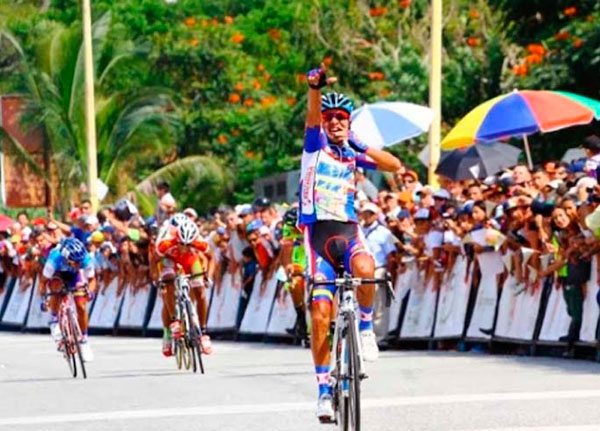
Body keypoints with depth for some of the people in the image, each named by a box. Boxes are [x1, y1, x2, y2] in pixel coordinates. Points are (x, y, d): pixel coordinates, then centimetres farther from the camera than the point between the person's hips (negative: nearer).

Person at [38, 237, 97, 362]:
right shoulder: (55, 258, -40)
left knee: (81, 306, -10)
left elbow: (92, 279, -20)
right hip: (57, 274, -1)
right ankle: (54, 321, -15)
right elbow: (43, 281, -27)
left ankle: (84, 340, 7)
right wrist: (43, 298, -36)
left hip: (74, 275, 2)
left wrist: (90, 291, -40)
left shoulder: (86, 259, -35)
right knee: (56, 286, -35)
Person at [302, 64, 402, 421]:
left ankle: (366, 326, -8)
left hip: (348, 230, 1)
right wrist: (316, 88, -34)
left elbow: (395, 165, 5)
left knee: (365, 269, -35)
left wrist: (362, 147, 1)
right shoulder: (316, 145, 6)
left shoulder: (353, 155, 13)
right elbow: (312, 117, -15)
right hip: (318, 231, -1)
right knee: (321, 314, -10)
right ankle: (324, 386, 1)